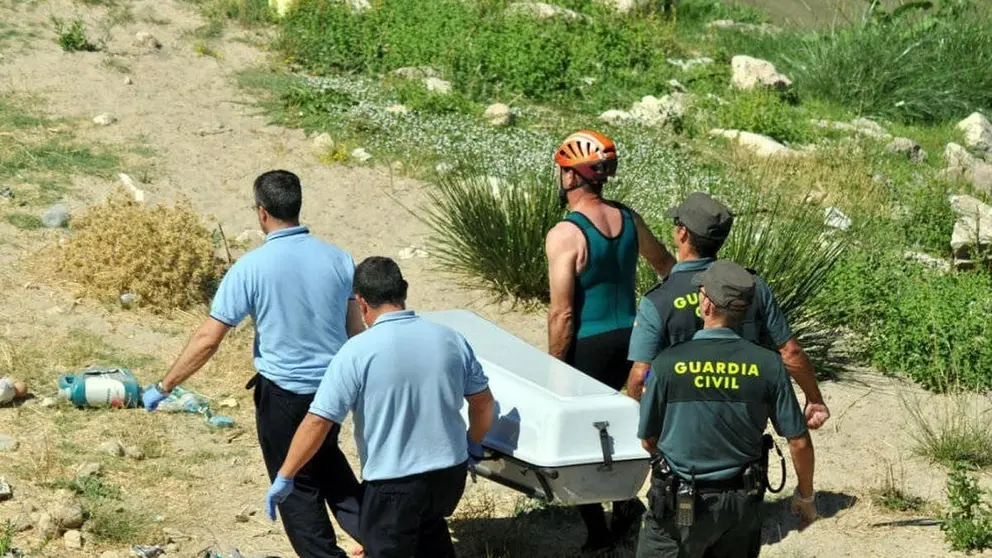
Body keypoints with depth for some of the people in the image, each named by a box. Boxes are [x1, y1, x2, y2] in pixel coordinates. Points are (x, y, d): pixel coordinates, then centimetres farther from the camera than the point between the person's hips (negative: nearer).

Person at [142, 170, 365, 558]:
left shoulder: (251, 267, -16)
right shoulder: (338, 259, -5)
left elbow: (208, 339, -15)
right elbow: (357, 331, 3)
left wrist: (164, 387, -5)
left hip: (283, 392, -4)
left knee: (297, 485, 12)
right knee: (325, 456, 29)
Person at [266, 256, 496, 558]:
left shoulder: (357, 352, -17)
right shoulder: (450, 339, -3)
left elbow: (317, 423, -17)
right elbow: (484, 403, 7)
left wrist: (284, 477, -7)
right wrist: (473, 444, 26)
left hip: (393, 482, -5)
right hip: (451, 471, 5)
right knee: (431, 530, 31)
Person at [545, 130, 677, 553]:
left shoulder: (565, 235, -19)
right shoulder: (628, 220, 1)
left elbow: (562, 314, -18)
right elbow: (666, 264, 18)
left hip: (588, 345, -7)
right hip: (628, 339, 7)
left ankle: (597, 532, 14)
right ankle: (624, 499, 22)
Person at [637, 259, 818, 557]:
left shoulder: (668, 363, -15)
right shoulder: (767, 365, -10)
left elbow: (648, 440, -3)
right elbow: (799, 442, -5)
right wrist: (805, 496, 12)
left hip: (680, 504, -3)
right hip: (742, 504, 3)